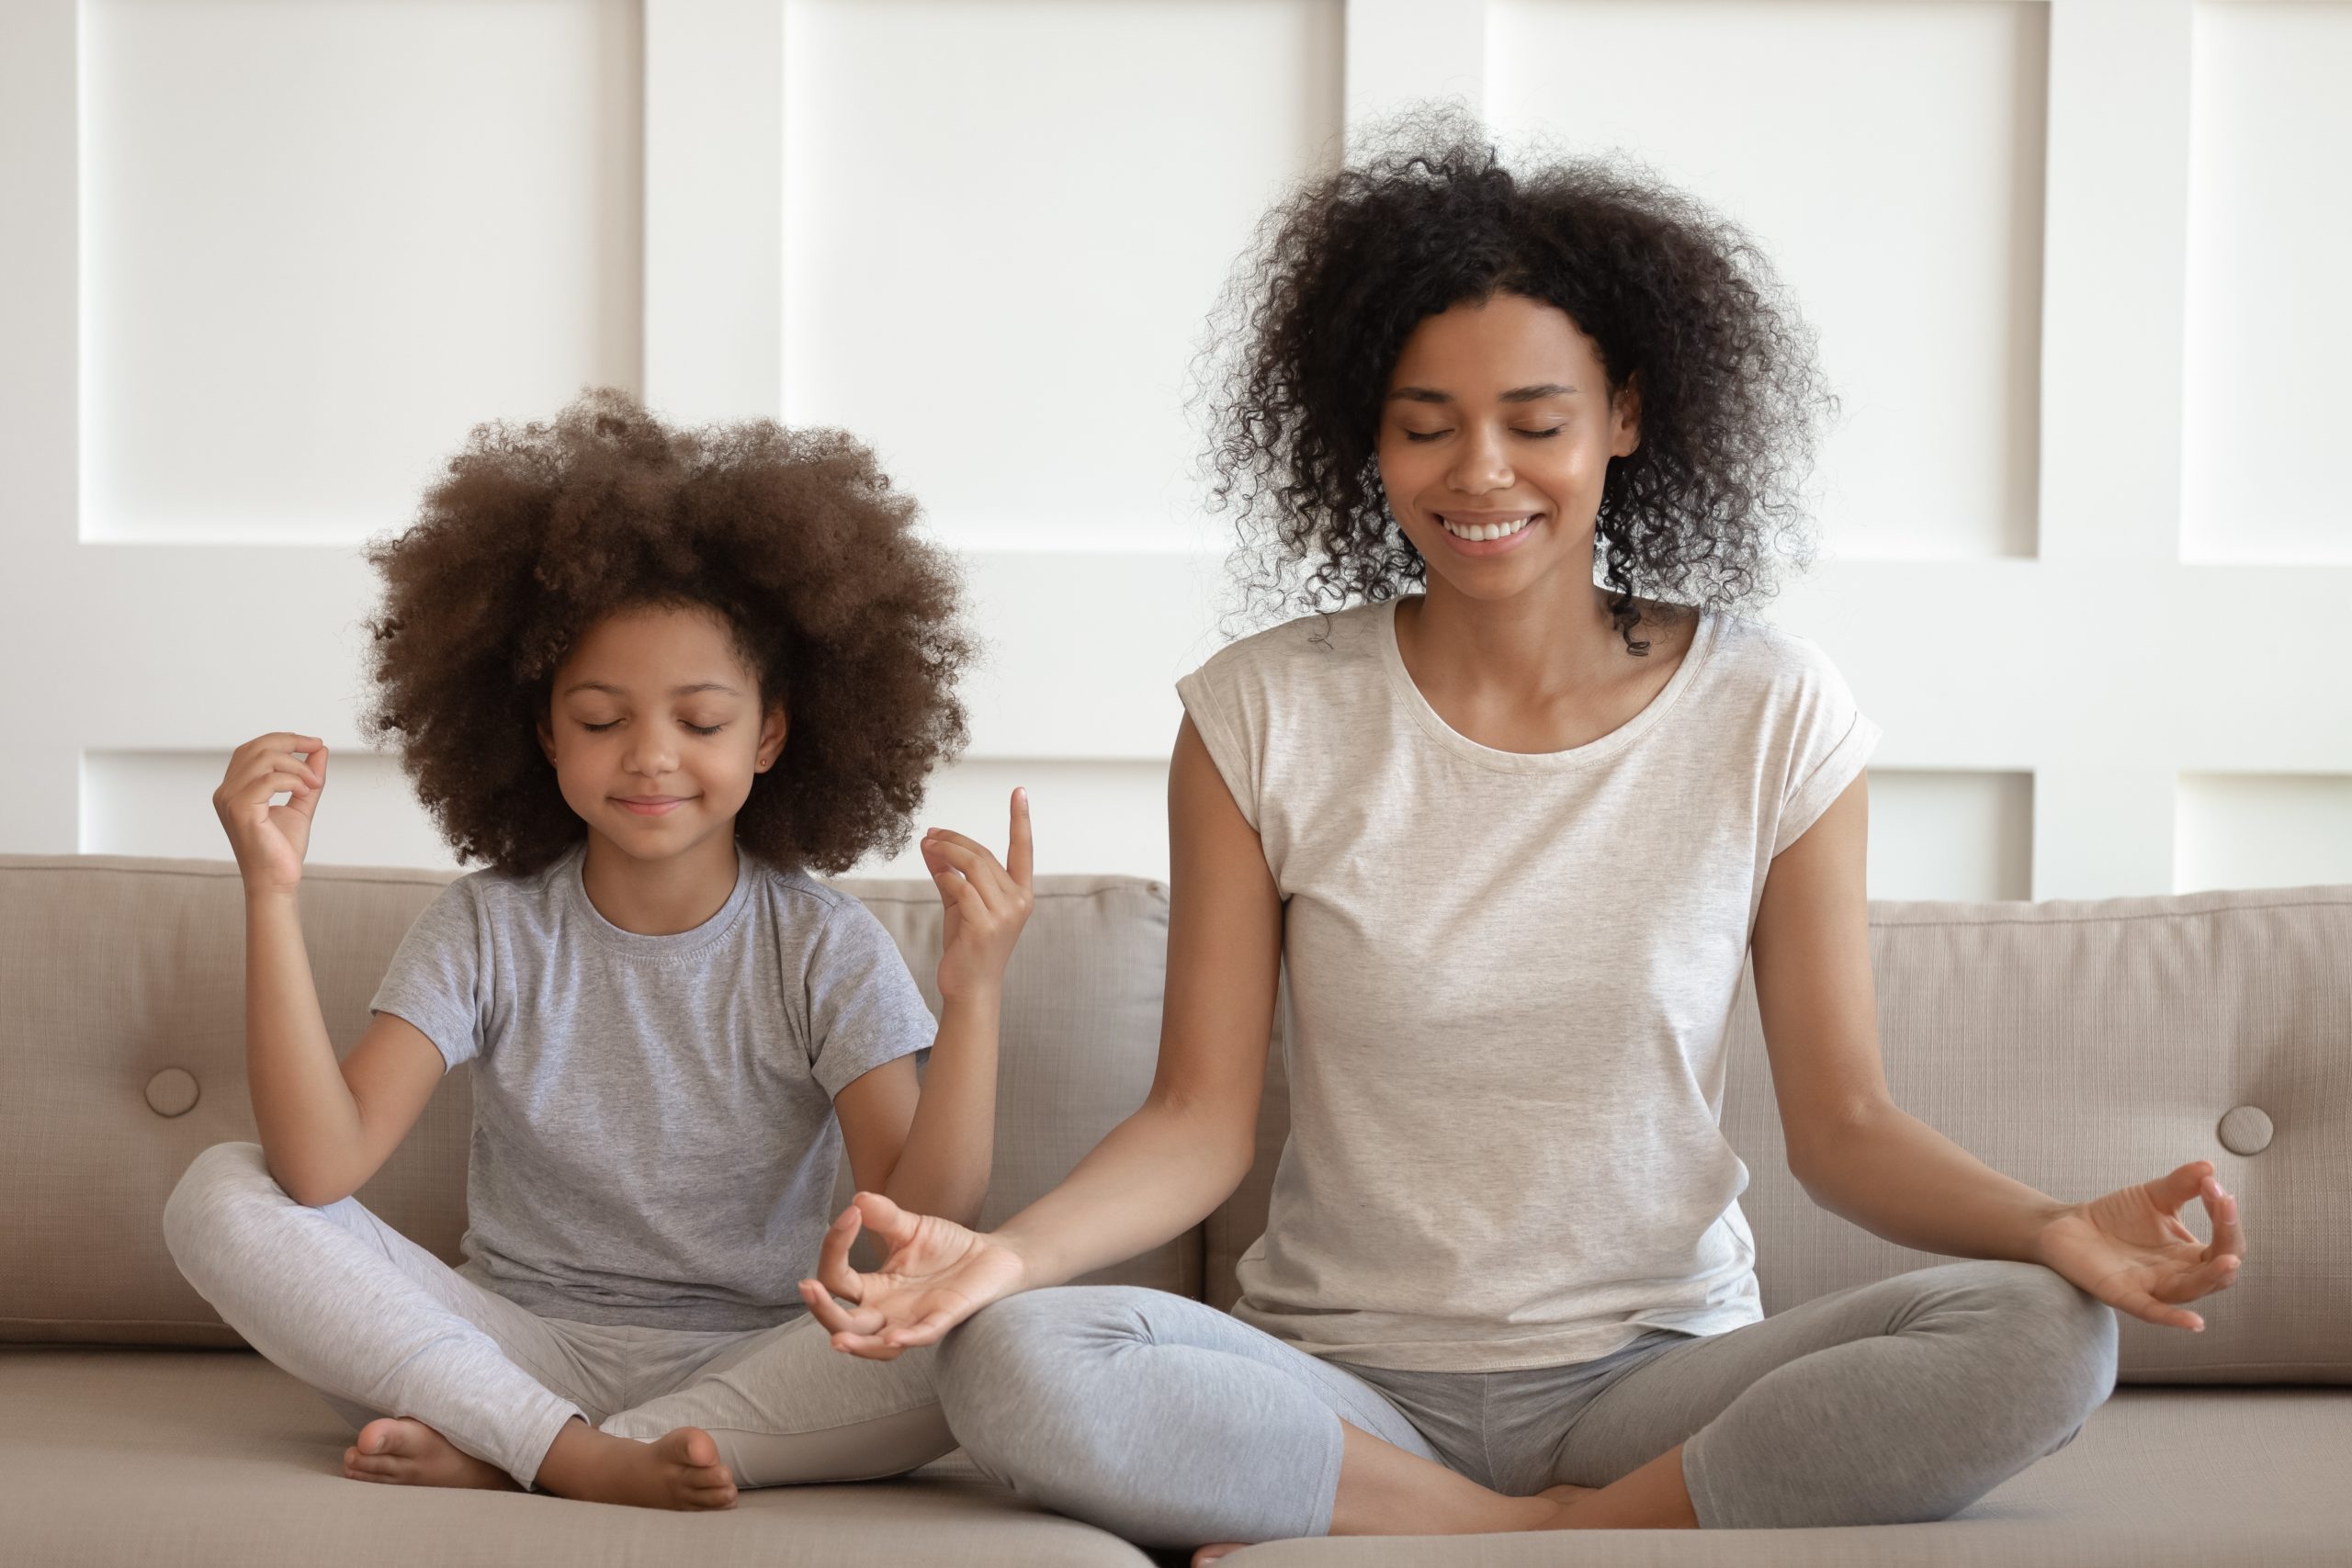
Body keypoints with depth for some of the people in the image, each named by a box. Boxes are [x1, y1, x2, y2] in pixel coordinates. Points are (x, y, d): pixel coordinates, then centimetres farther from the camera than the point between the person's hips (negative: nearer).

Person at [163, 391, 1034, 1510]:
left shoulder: (825, 952, -5)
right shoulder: (488, 931, -2)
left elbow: (920, 1231, -17)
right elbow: (322, 1166, -16)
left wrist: (972, 997, -31)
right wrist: (272, 893, -22)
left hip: (747, 1367, -1)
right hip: (518, 1347, 1)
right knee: (220, 1198, -17)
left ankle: (500, 1457, -24)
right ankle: (586, 1459, -27)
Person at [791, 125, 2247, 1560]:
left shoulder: (1772, 716, 1)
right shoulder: (1264, 719, 0)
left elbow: (1842, 1120, 2)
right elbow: (1202, 1118, -2)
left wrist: (2052, 1225, -18)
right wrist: (1003, 1250, -21)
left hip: (1655, 1378, 1)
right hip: (1340, 1378, -1)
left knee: (2042, 1337, -27)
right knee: (1009, 1365, -30)